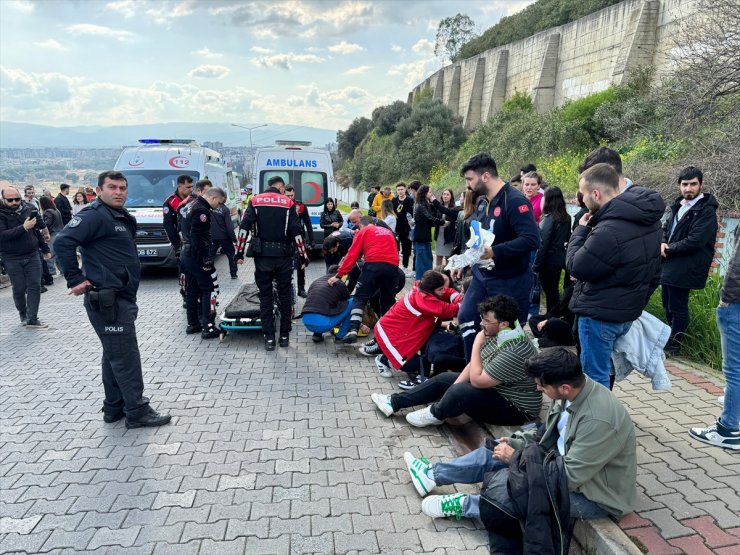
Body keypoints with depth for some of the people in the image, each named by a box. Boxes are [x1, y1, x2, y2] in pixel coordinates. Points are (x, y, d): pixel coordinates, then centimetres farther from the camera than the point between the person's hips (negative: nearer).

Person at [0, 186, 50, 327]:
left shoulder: (29, 209, 3)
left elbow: (37, 231, 14)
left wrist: (45, 249, 18)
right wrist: (23, 228, -29)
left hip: (32, 256, 3)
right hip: (12, 259, -3)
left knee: (35, 286, -1)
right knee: (19, 289, 5)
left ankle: (32, 319, 4)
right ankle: (23, 314, 27)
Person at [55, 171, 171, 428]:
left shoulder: (123, 218, 16)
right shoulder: (95, 215, -13)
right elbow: (63, 241, -23)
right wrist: (76, 279, -21)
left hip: (122, 298, 10)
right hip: (107, 301, -10)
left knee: (114, 356, 16)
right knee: (126, 357, -4)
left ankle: (114, 408, 27)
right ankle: (138, 412, 4)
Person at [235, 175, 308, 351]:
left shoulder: (255, 201, 5)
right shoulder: (288, 203, 2)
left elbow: (244, 228, -3)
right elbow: (296, 232, -3)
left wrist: (239, 253, 0)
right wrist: (303, 256, 2)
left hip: (262, 256, 1)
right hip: (283, 256, 0)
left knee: (265, 296, 6)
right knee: (285, 295, 11)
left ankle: (269, 338, 6)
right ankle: (284, 336, 16)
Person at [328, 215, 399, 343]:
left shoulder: (363, 232, 15)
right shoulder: (388, 232, 30)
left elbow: (352, 255, 7)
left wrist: (339, 275, 7)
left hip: (374, 265, -4)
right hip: (392, 266, 4)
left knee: (360, 298, 2)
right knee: (387, 302, 15)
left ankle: (353, 330, -15)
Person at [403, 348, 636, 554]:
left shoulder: (598, 419, -35)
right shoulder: (571, 391, -9)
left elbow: (571, 476, -30)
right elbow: (548, 435, 8)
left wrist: (515, 458, -21)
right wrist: (515, 443, -4)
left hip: (595, 493, -8)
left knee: (508, 485, -20)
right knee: (493, 454, 1)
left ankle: (463, 505, 7)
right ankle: (433, 474, 14)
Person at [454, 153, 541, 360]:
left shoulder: (514, 201, -21)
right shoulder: (482, 201, 6)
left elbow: (531, 240, -31)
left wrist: (494, 252, -33)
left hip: (510, 281, -8)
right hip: (482, 276, 8)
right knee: (466, 318, 9)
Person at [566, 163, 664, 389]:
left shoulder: (609, 231, -30)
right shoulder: (647, 217, 3)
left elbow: (576, 267, -16)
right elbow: (654, 272, 13)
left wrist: (581, 230, -5)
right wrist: (638, 300, 21)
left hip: (600, 314, -10)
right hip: (626, 310, 10)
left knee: (594, 378, 4)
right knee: (603, 372, 22)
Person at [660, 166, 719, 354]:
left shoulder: (706, 211, -14)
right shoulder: (679, 205, 12)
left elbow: (695, 241, -22)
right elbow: (666, 228, 20)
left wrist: (668, 250, -11)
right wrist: (663, 243, -2)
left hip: (683, 269, -8)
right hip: (668, 265, 8)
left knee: (677, 308, 2)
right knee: (668, 306, 18)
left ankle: (673, 346, 16)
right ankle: (670, 339, 34)